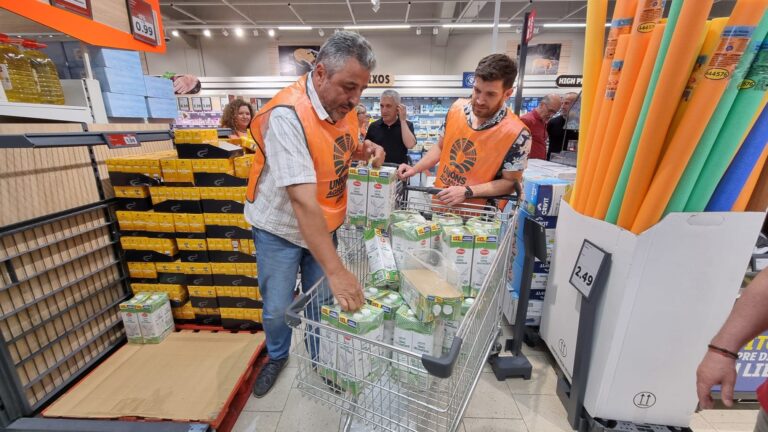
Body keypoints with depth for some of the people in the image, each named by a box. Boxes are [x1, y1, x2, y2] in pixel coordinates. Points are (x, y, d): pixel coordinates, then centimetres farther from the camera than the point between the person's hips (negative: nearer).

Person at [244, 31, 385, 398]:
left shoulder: (344, 106, -6)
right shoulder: (287, 115, -28)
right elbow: (303, 200, -37)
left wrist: (364, 152, -11)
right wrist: (336, 271, -39)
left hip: (324, 225, 5)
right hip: (280, 228, -5)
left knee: (320, 302, 14)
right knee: (277, 309, 9)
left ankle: (319, 359, 40)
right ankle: (277, 356, 42)